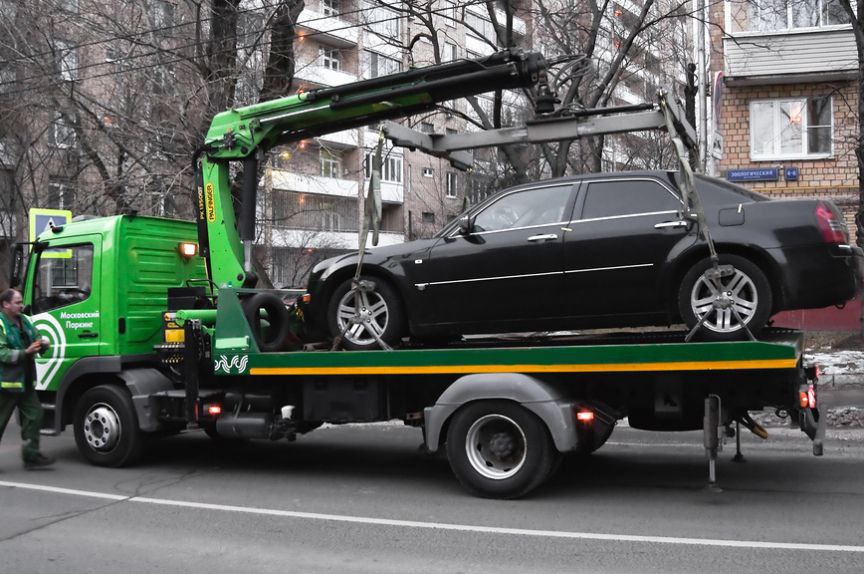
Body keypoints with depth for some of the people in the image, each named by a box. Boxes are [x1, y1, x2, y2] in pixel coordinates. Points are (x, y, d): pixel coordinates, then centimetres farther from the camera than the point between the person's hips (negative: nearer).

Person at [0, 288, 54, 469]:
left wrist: (43, 344, -5)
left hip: (25, 381, 8)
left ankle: (31, 455, 11)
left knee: (34, 414, 5)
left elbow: (36, 339, 18)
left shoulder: (24, 321, 13)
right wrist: (25, 353, -29)